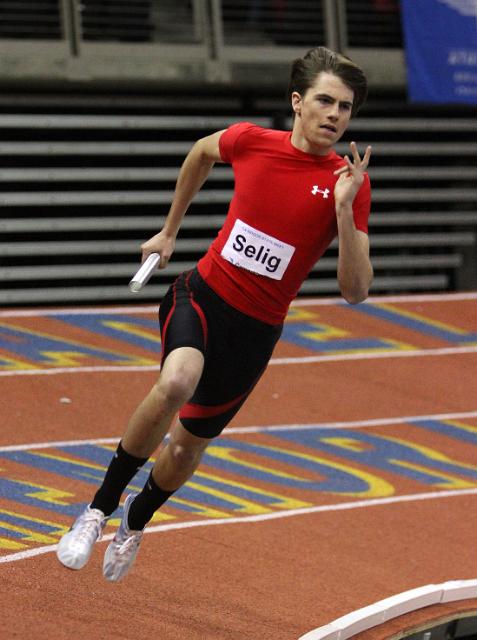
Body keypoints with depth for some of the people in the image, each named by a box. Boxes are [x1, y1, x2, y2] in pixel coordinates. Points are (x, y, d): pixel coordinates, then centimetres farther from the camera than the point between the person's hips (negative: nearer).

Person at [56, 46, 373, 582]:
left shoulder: (348, 182, -11)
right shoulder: (250, 140, -8)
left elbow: (355, 291, -16)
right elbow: (201, 153, 18)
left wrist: (344, 210, -28)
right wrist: (170, 229, 23)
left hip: (254, 331, 1)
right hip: (203, 293, -1)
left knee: (187, 445, 13)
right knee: (176, 383, -33)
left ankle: (136, 520, 47)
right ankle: (100, 508, -17)